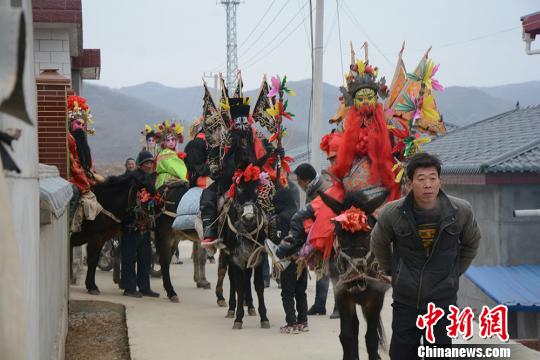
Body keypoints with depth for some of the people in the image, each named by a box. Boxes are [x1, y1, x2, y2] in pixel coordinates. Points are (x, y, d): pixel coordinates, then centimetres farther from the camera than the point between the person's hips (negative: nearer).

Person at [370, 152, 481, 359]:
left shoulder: (461, 211, -10)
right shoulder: (392, 213, -11)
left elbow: (471, 243, 12)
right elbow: (379, 244, 11)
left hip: (442, 301, 0)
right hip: (405, 301, 0)